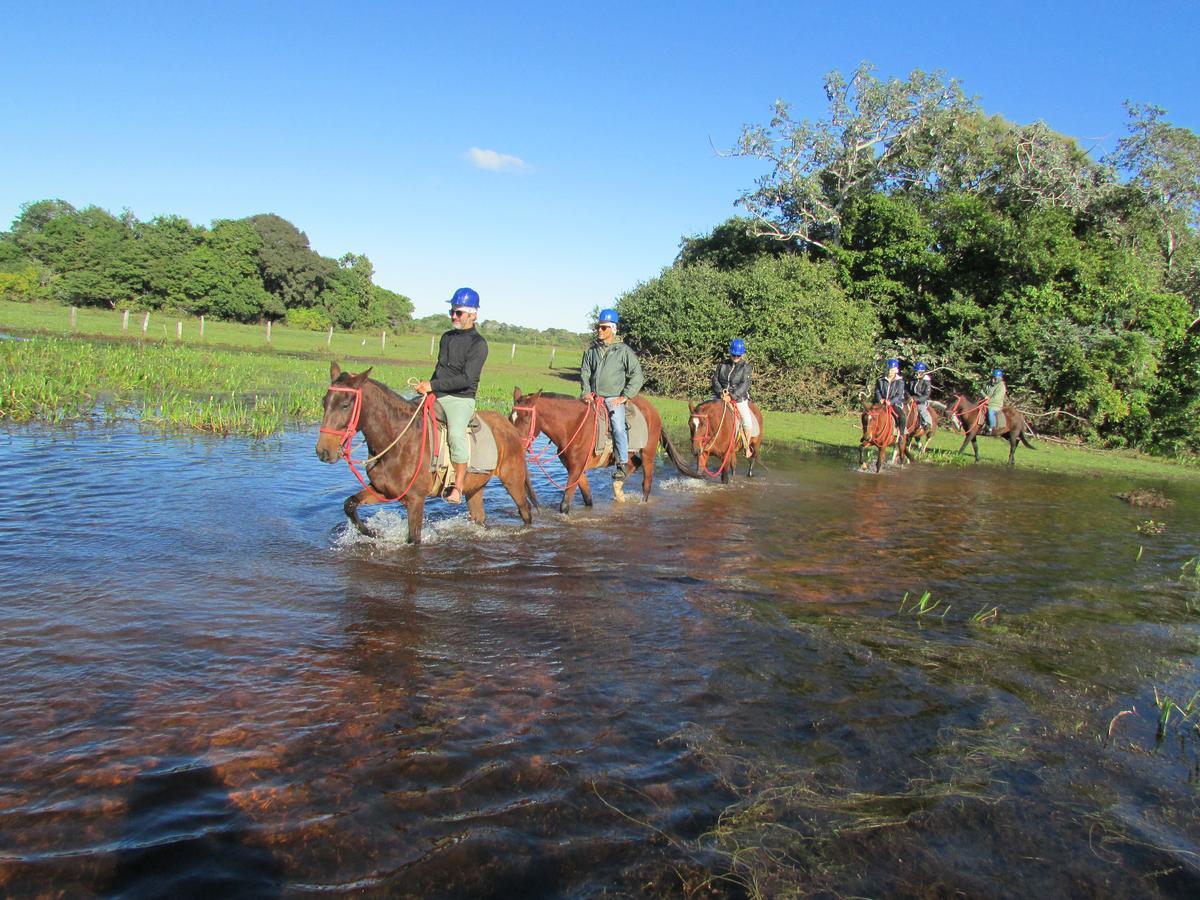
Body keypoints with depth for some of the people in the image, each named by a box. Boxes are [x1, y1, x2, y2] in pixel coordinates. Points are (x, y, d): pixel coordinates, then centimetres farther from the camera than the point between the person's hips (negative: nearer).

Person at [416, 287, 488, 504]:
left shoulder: (478, 344, -8)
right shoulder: (447, 337, 16)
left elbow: (466, 379, -18)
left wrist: (433, 385, -21)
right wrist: (428, 388, 14)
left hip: (461, 399, -8)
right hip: (436, 397, 8)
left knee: (455, 433, -33)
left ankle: (459, 486, -22)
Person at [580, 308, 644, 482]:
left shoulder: (624, 350, -2)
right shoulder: (591, 350, 10)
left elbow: (637, 376, -3)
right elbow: (585, 372, 15)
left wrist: (625, 396, -9)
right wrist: (586, 392, -2)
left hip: (614, 399, -5)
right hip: (593, 397, 5)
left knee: (618, 427, -21)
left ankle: (622, 465, -15)